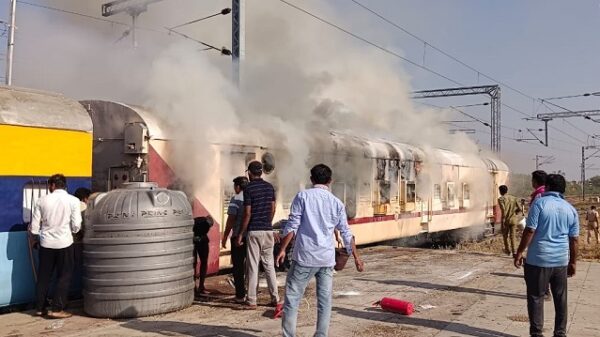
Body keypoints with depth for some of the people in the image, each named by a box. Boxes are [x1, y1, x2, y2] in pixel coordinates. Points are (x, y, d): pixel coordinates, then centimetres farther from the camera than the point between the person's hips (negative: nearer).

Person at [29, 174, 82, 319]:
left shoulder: (42, 200, -1)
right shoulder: (73, 200, -6)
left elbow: (34, 227, 0)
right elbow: (76, 226, -9)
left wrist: (36, 234, 23)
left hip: (46, 243, 3)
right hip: (64, 243, -2)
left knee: (43, 277, 16)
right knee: (64, 277, 8)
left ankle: (39, 308, 23)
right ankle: (57, 309, 6)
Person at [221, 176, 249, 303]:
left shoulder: (236, 199, -9)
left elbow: (231, 219, -12)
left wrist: (225, 236, -6)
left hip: (238, 237, -5)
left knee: (238, 267, 3)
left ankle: (240, 295, 3)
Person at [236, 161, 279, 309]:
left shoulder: (248, 188, -10)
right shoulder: (270, 187, 8)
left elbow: (247, 214, -12)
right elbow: (273, 210, 10)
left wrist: (241, 234, -7)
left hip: (254, 231, -5)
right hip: (268, 230, 5)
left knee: (253, 266, 0)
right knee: (269, 264, 11)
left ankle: (251, 301, 4)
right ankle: (275, 298, 13)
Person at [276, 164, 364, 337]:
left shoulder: (303, 196, -1)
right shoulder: (337, 202, 9)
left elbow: (292, 225, -7)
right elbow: (346, 233, 12)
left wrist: (282, 249, -1)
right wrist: (356, 257, 19)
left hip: (305, 256, -3)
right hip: (327, 258, 3)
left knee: (292, 298, 3)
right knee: (325, 301, 10)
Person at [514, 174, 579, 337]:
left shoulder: (539, 203, -8)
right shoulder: (571, 209, 7)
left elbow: (530, 231, -13)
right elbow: (574, 239, 9)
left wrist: (519, 252, -6)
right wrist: (573, 262, 17)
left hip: (538, 259, -4)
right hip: (561, 260, 5)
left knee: (536, 297, 5)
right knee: (560, 298, 14)